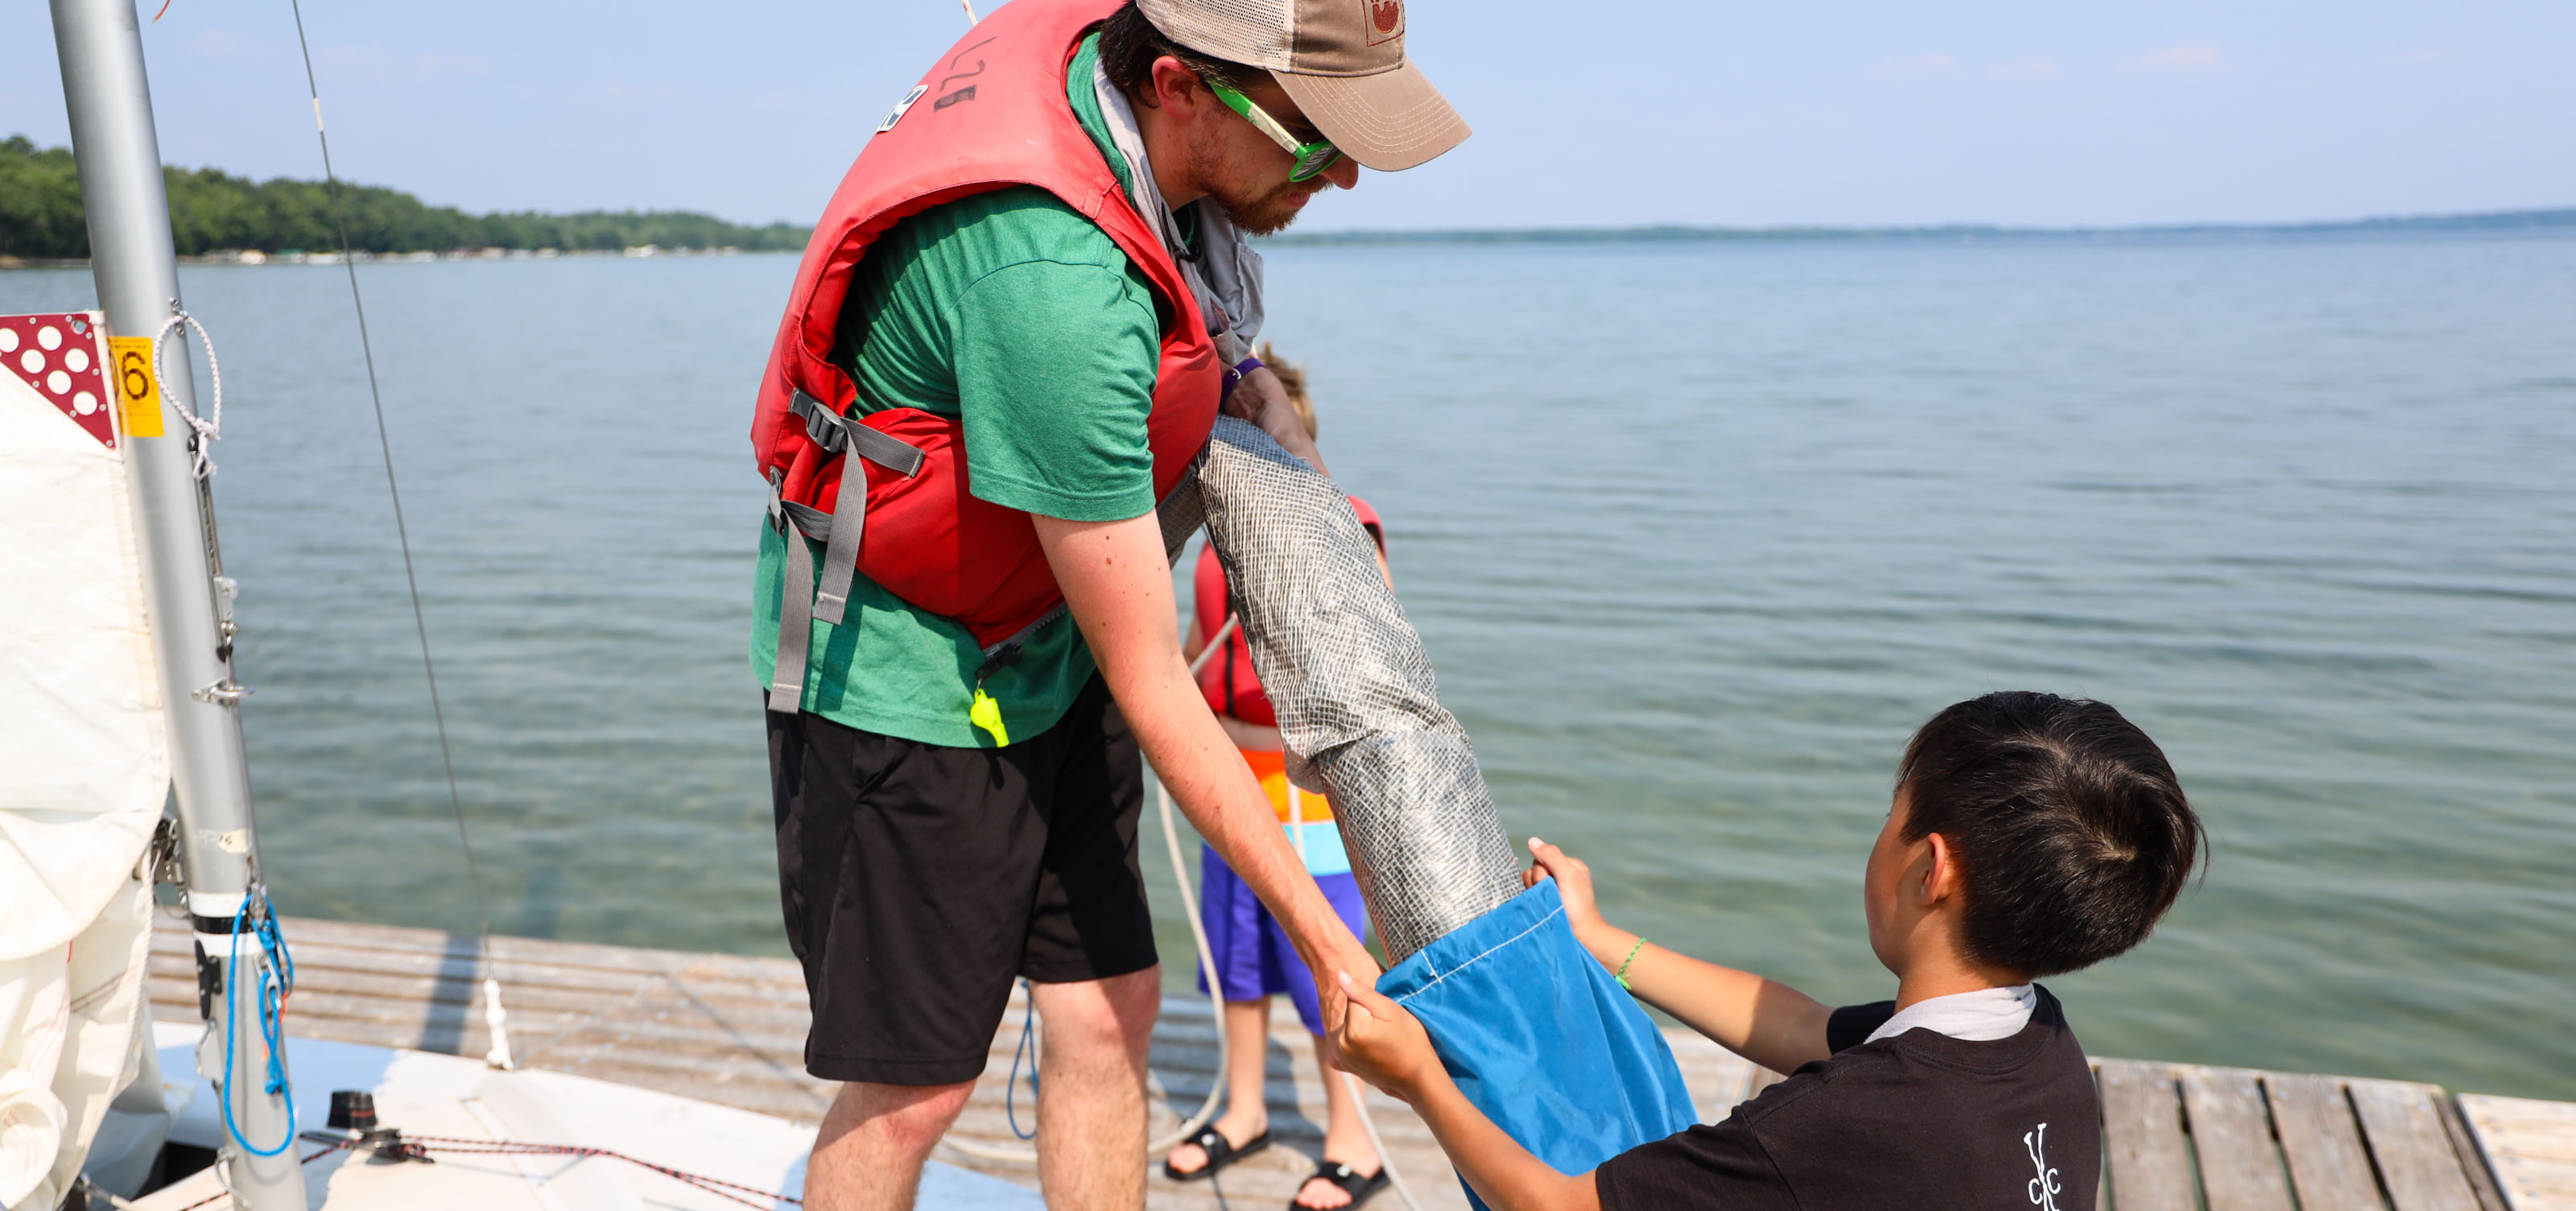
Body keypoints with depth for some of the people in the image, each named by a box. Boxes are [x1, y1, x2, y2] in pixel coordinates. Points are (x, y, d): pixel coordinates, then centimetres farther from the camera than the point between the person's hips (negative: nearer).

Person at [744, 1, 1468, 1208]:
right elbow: (1148, 681, -27)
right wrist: (1324, 940, -19)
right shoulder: (1055, 284, -36)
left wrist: (1314, 482, 2)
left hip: (1044, 650, 8)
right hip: (899, 669, -8)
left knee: (1108, 1008, 12)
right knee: (910, 1088, 3)